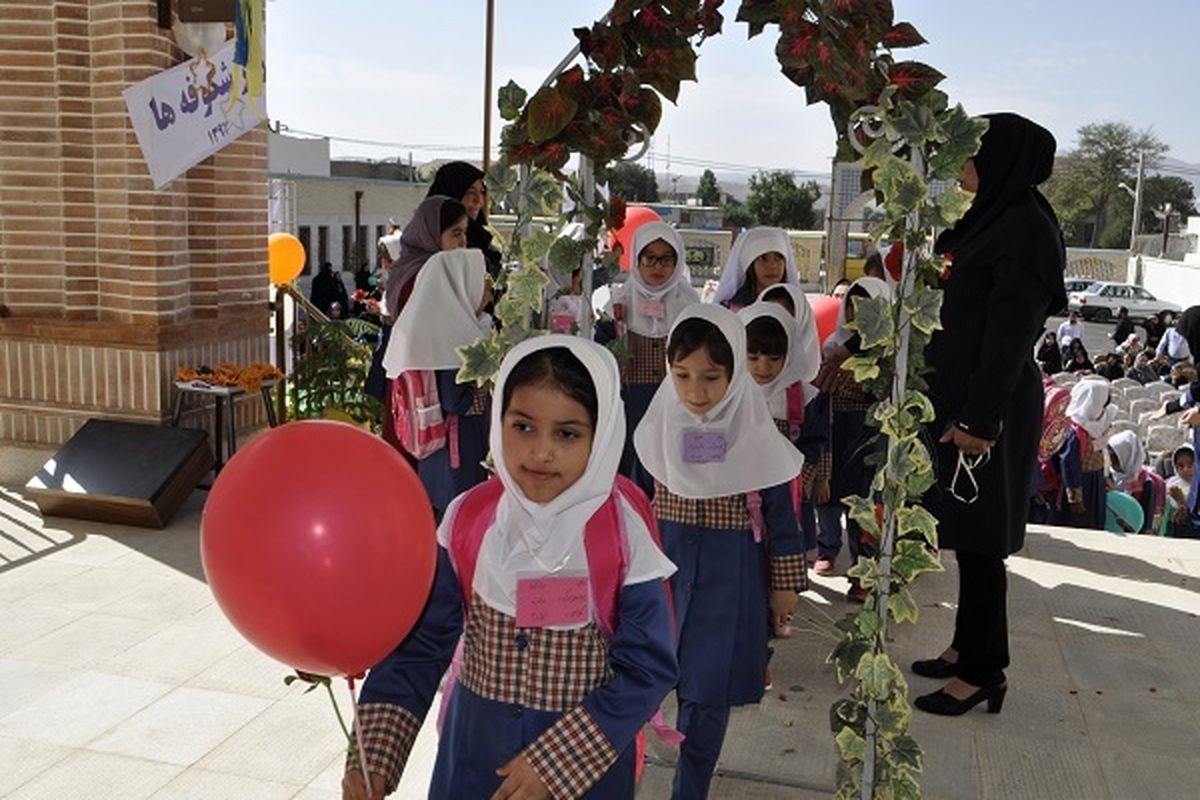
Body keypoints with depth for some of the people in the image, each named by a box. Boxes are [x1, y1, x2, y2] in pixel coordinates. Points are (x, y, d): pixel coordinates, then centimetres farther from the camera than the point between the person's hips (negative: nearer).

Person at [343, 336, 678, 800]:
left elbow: (648, 669, -14)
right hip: (474, 751, 3)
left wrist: (557, 762, -17)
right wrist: (373, 758, -13)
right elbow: (419, 645, -5)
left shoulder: (623, 532, -17)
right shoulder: (469, 520, -10)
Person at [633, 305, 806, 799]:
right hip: (665, 568, 3)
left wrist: (785, 584, 1)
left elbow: (780, 513, -3)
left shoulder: (754, 434, -12)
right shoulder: (657, 428, -4)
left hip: (730, 578, -3)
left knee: (708, 690, 1)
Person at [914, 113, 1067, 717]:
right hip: (961, 400, 9)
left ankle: (981, 672, 11)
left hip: (989, 409, -9)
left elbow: (1012, 333, -20)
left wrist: (978, 417, -21)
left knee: (978, 538, -1)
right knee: (967, 532, 16)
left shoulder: (1025, 229, -16)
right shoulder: (992, 220, 12)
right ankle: (968, 646, 29)